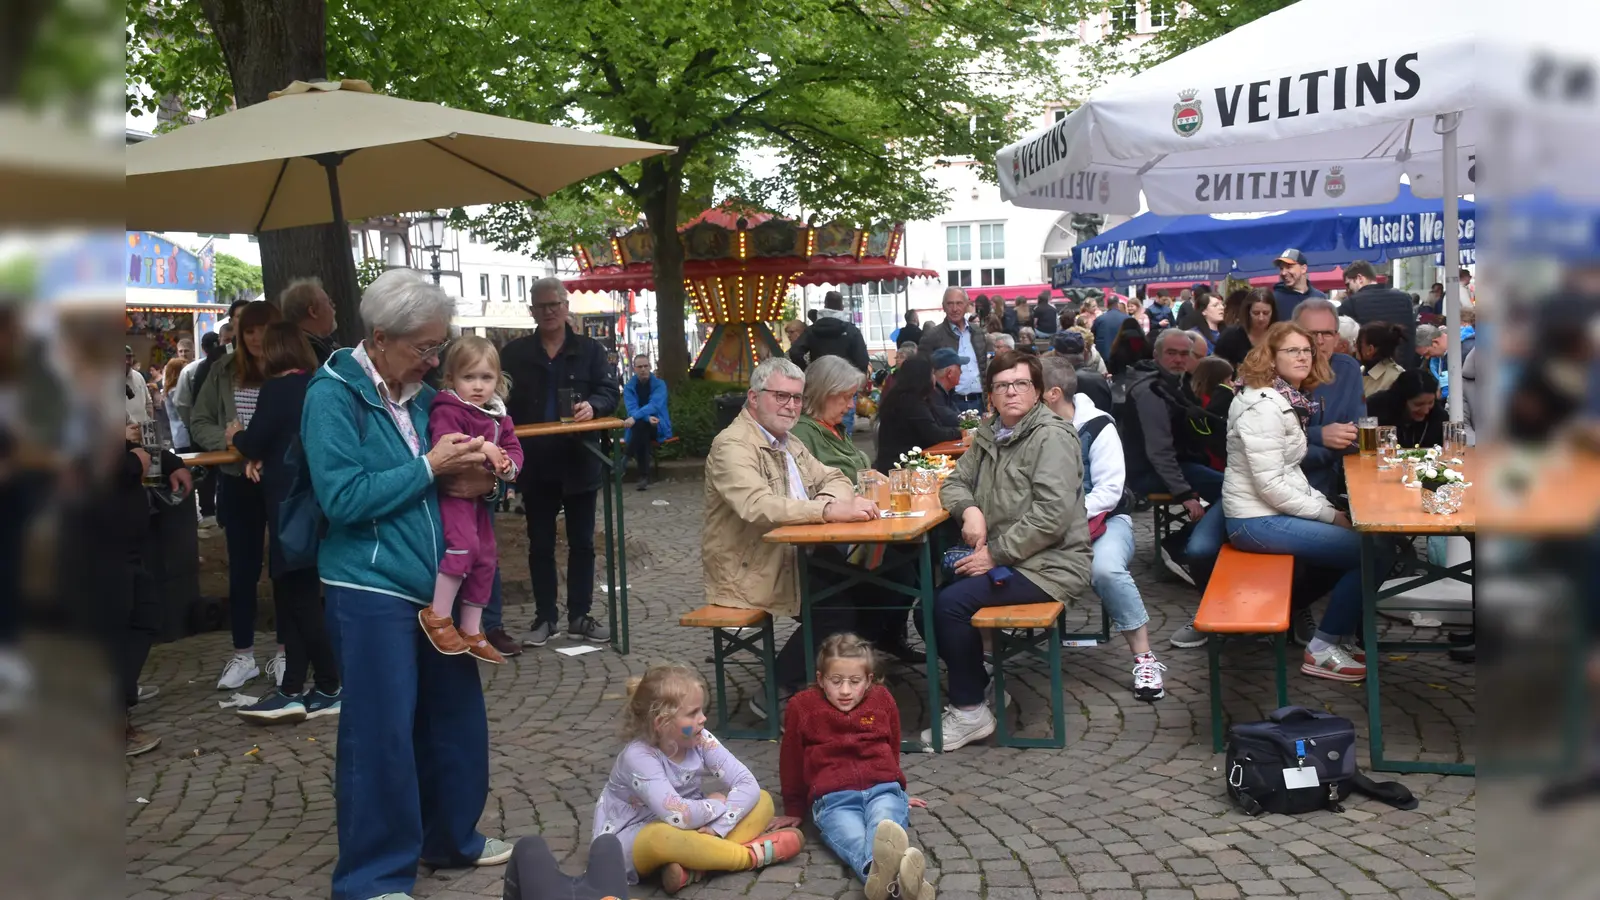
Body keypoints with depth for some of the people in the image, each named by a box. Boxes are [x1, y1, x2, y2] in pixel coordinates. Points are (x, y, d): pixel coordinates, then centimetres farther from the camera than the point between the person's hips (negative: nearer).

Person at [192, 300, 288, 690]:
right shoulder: (225, 370, -1)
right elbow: (199, 423, 3)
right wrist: (226, 439, -16)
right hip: (238, 482, 3)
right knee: (242, 569, 11)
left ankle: (284, 653, 23)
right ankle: (243, 655, 24)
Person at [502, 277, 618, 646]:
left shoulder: (590, 350, 3)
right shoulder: (515, 353, 4)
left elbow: (610, 392, -2)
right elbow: (502, 400, 4)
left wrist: (592, 405, -24)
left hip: (579, 462, 0)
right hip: (536, 464, 0)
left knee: (581, 542, 7)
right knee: (540, 544, 8)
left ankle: (579, 616, 16)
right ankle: (544, 617, 18)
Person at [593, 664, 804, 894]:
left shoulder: (701, 740, -12)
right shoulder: (638, 757, -28)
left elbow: (748, 785, -16)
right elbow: (677, 815, -37)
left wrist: (717, 828, -31)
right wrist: (717, 805, -19)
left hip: (690, 830, 7)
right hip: (631, 841, -7)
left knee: (762, 800, -8)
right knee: (661, 837, -43)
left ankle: (693, 867, -29)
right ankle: (753, 854, -25)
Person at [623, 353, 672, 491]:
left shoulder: (659, 384, -2)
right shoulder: (629, 387, 4)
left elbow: (655, 405, -20)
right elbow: (631, 409, -11)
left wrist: (635, 417, -36)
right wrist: (647, 418, -32)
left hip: (658, 426, -2)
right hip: (638, 427, 2)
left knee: (639, 425, -35)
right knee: (639, 425, -35)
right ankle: (644, 476, -37)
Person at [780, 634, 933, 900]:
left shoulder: (882, 700, 13)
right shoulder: (802, 706, 7)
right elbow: (791, 763, 18)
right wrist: (794, 811, 24)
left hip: (882, 790, 2)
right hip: (833, 798, -2)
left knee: (884, 827, -37)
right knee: (854, 841, -37)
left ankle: (891, 876, -72)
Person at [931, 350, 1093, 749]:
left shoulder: (1051, 437, -13)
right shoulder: (990, 434, 12)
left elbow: (1052, 515, -22)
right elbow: (954, 482, 17)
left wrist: (994, 554, -20)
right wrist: (969, 509, -7)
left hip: (1048, 565, -8)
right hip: (1004, 560, 8)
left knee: (950, 603, -22)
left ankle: (970, 712, -7)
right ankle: (978, 687, 11)